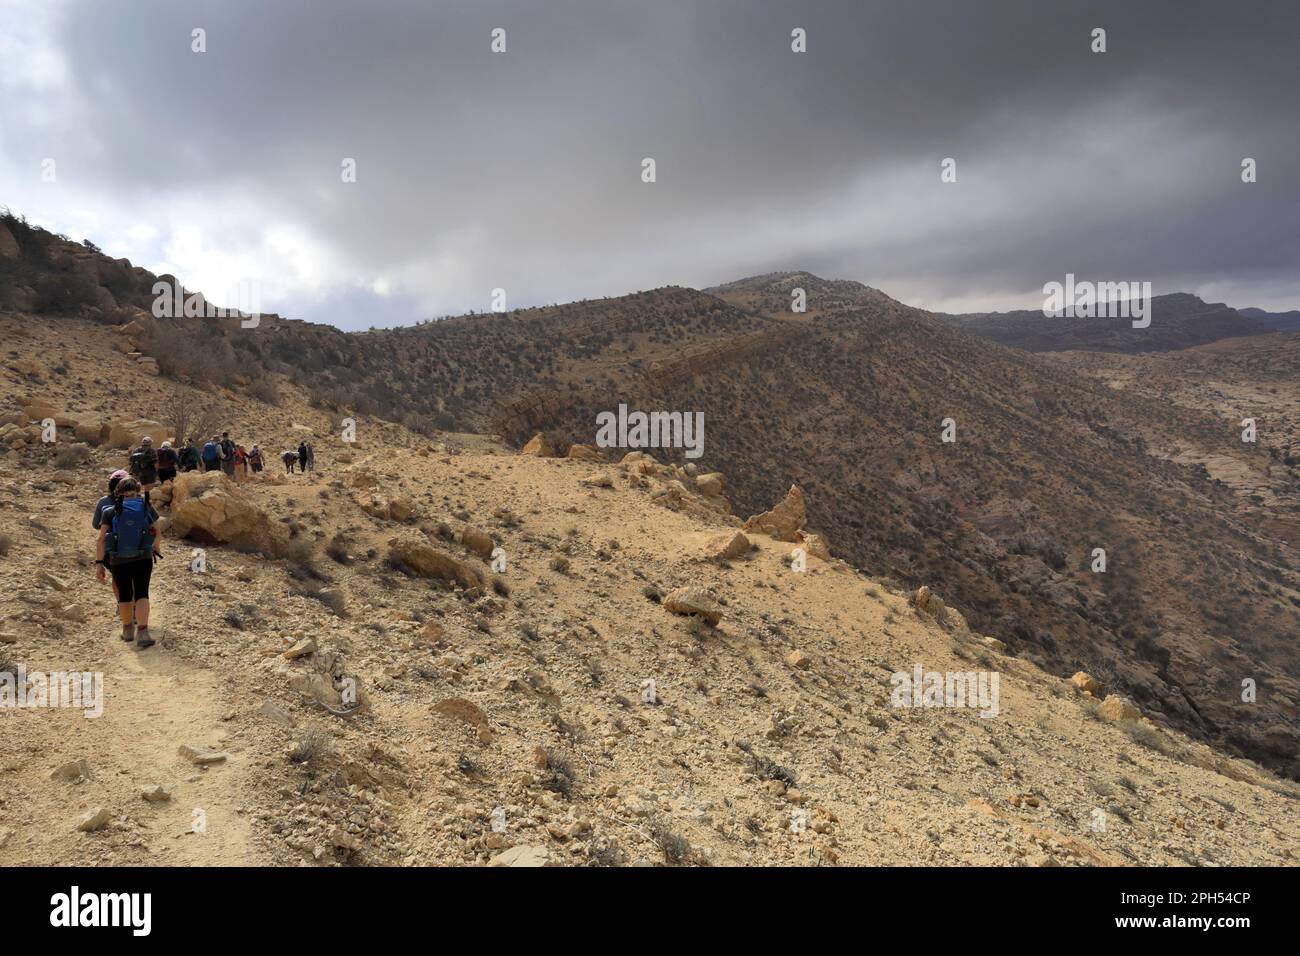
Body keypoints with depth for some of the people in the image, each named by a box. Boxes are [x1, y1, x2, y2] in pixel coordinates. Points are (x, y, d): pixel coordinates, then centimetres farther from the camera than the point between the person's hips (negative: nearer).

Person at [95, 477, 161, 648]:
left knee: (124, 595, 16)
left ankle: (128, 629, 32)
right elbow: (156, 532, 19)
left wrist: (99, 564, -4)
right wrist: (156, 549, 38)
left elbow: (101, 539, -6)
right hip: (143, 558, -1)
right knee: (141, 594, -1)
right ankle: (142, 632, -18)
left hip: (118, 561, 1)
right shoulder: (147, 509, 4)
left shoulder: (110, 512, 1)